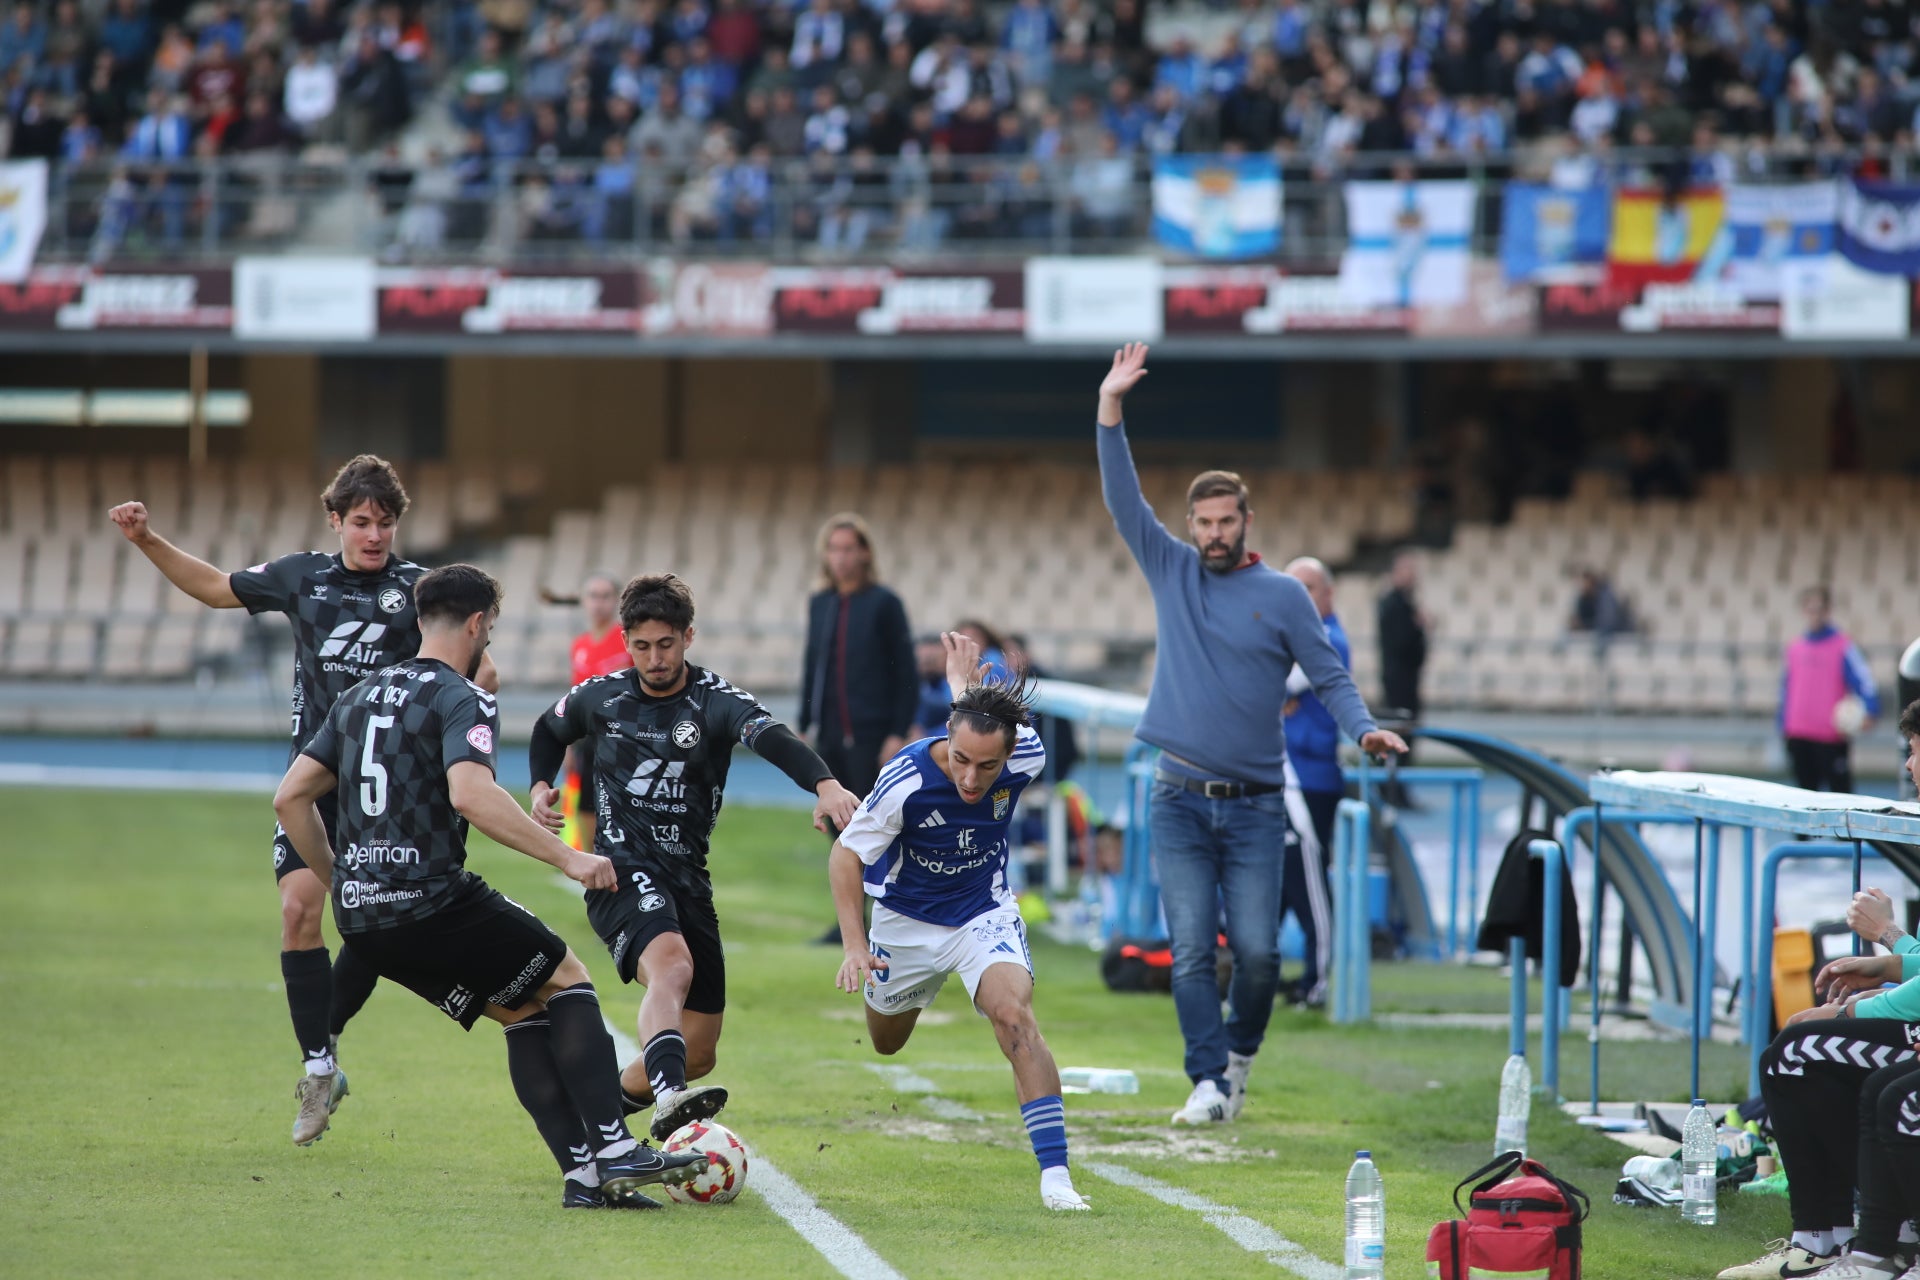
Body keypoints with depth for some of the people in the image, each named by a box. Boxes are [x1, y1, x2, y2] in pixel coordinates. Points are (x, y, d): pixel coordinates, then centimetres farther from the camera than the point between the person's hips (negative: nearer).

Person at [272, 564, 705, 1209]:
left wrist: (341, 880, 24)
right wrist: (566, 857, -24)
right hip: (433, 904, -7)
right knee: (566, 979, 10)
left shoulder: (359, 697, 16)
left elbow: (290, 798, 16)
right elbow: (470, 794, -27)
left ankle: (583, 1172, 8)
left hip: (361, 917, 8)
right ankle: (613, 1150, -1)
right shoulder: (464, 700, -8)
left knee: (523, 1011, 17)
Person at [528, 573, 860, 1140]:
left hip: (689, 880, 3)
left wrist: (824, 783, -44)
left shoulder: (714, 700, -4)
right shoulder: (601, 697, 3)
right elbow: (549, 731, 26)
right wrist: (541, 786, 6)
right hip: (623, 873, -3)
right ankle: (668, 1100, -57)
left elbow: (772, 737, -25)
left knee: (698, 1051, 6)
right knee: (671, 965, -36)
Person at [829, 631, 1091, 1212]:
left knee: (1015, 1018, -26)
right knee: (885, 1042, 23)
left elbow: (1000, 722, 0)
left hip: (985, 913, 0)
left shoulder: (1027, 759, -27)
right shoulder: (906, 780, -34)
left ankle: (1055, 1174, -27)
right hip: (905, 919, 0)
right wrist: (855, 944, -27)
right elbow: (846, 854, -20)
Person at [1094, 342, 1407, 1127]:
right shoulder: (1172, 572, 9)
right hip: (1180, 803, 1)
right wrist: (1110, 412, -7)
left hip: (1255, 804, -1)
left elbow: (1328, 676, 3)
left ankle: (1241, 1049, 21)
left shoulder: (1283, 596, 4)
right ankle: (1209, 1084, -5)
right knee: (1191, 951, -7)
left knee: (1256, 949, -4)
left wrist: (1363, 729, -16)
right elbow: (1123, 501, 2)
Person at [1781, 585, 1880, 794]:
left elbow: (1863, 680, -11)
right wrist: (1784, 728, 15)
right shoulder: (1794, 649, 13)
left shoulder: (1844, 647, -3)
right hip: (1799, 737, 5)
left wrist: (1869, 712, -27)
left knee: (1840, 790, -7)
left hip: (1833, 737, -5)